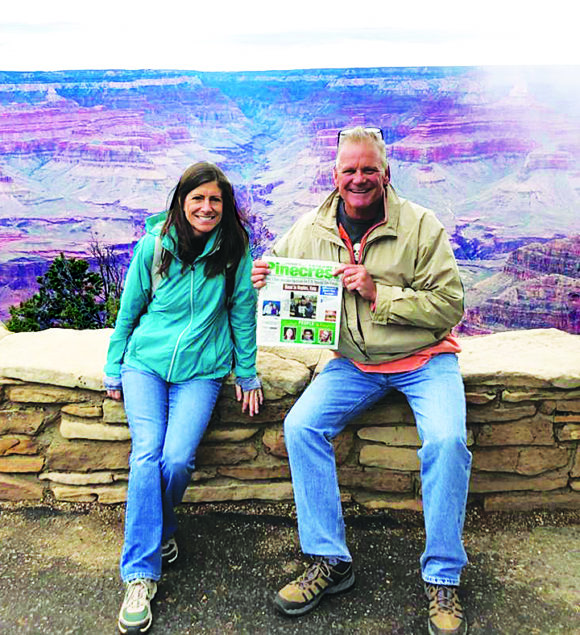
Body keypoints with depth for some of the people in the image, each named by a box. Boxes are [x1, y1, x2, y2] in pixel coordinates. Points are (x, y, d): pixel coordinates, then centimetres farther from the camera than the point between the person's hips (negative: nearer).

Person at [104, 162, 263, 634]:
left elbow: (243, 314, 4)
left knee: (177, 459, -17)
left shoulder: (235, 249, -3)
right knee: (146, 453, -16)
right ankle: (141, 574, -6)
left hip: (201, 370, -1)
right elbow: (129, 308, 7)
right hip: (145, 361, 1)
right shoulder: (154, 244, -2)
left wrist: (247, 373, 7)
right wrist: (114, 368, 10)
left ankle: (158, 530, 16)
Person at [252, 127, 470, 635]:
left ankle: (442, 579, -5)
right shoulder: (310, 230, 0)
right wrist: (261, 281, -9)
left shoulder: (420, 225, -10)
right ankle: (330, 560, -2)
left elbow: (449, 307, -13)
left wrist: (379, 293, -23)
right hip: (354, 363, 3)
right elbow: (277, 272, 16)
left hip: (425, 359, -2)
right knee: (301, 427, -18)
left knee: (447, 441, -27)